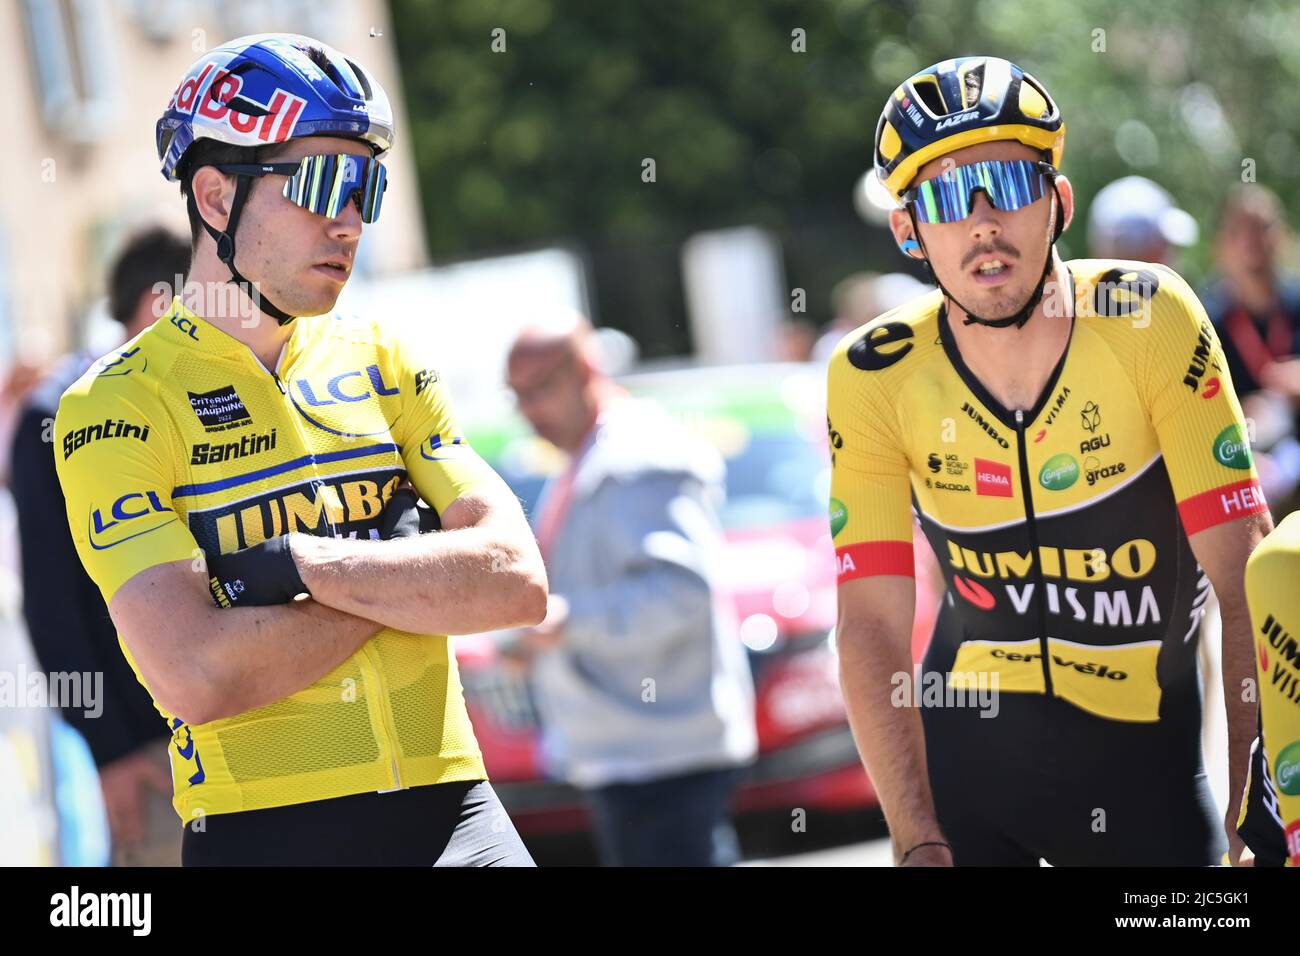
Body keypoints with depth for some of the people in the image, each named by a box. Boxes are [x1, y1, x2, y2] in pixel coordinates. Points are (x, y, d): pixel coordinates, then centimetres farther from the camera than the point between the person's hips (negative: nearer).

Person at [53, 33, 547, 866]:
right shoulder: (118, 407, -2)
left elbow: (518, 583, 0)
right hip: (264, 824, -4)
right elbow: (197, 675, -15)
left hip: (446, 806, 4)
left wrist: (304, 564, -11)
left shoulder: (384, 362, 12)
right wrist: (414, 578, -6)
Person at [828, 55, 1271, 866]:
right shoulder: (875, 380, -12)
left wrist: (1255, 810, -26)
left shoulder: (1148, 321, -16)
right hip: (970, 741, 1)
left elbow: (1248, 581, -19)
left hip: (1148, 753, -1)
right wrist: (919, 843, -24)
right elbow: (873, 625, -14)